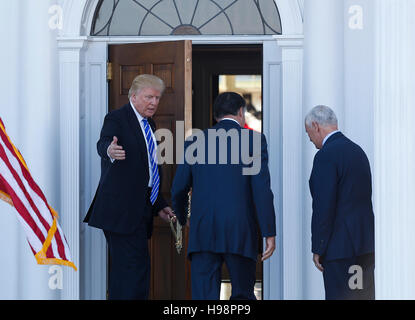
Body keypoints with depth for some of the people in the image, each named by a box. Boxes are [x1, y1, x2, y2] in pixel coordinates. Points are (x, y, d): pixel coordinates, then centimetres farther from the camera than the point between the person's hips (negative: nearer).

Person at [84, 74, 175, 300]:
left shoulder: (149, 124, 20)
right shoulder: (116, 119, -6)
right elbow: (103, 143, -28)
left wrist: (159, 206, 23)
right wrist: (110, 150, -52)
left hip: (140, 211, 9)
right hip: (122, 210, -9)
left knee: (125, 269, 9)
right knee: (135, 267, -15)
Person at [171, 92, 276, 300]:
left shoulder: (194, 142, 10)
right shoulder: (254, 140, 1)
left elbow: (178, 189, 12)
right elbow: (261, 189, -7)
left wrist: (182, 219, 32)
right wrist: (269, 233, -6)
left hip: (203, 234, 2)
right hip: (239, 235, -1)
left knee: (203, 297, 0)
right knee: (243, 295, 13)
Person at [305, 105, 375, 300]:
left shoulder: (326, 155, -13)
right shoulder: (357, 151, 15)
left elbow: (323, 207, -17)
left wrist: (318, 249, -11)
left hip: (341, 247, -9)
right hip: (366, 241, 9)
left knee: (339, 297, -6)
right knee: (365, 295, 10)